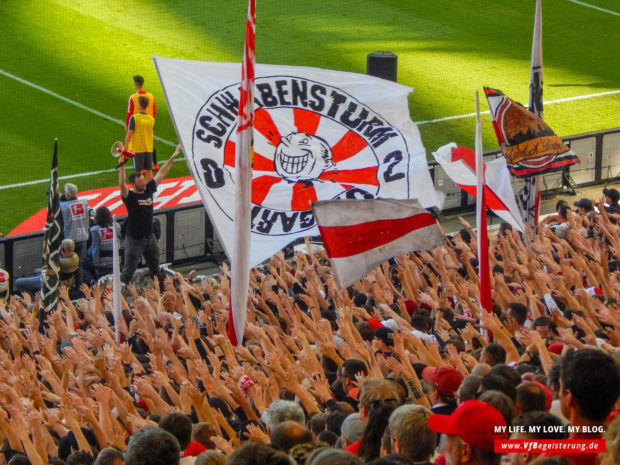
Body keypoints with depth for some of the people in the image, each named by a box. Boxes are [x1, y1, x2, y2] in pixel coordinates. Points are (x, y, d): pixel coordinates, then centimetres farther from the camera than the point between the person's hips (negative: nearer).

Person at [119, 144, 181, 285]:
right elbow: (122, 184, -35)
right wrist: (122, 166, -45)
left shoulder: (149, 190, 1)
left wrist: (173, 157, 9)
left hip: (150, 237, 6)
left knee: (155, 268, 20)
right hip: (134, 240, -6)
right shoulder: (130, 196, -16)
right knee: (128, 270, -3)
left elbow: (161, 173, 6)